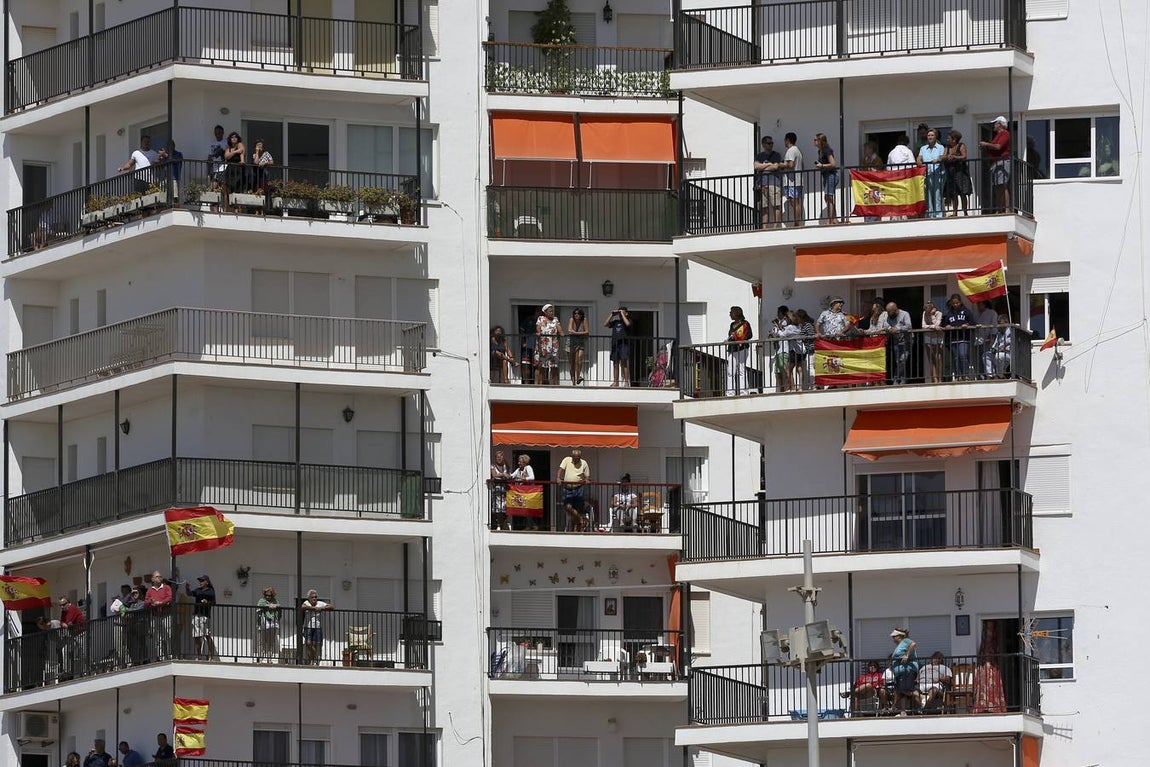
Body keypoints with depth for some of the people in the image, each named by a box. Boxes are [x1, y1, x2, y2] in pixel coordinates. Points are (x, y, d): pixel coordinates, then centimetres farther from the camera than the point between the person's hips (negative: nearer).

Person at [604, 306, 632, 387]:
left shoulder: (628, 320, 5)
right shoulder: (615, 322, 17)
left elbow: (627, 323, -18)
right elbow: (605, 324, 10)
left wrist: (622, 314, -7)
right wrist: (612, 315, 6)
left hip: (624, 343, -5)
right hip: (615, 344, 5)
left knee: (624, 363, -12)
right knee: (615, 363, 6)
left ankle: (626, 381, -13)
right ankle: (615, 381, 8)